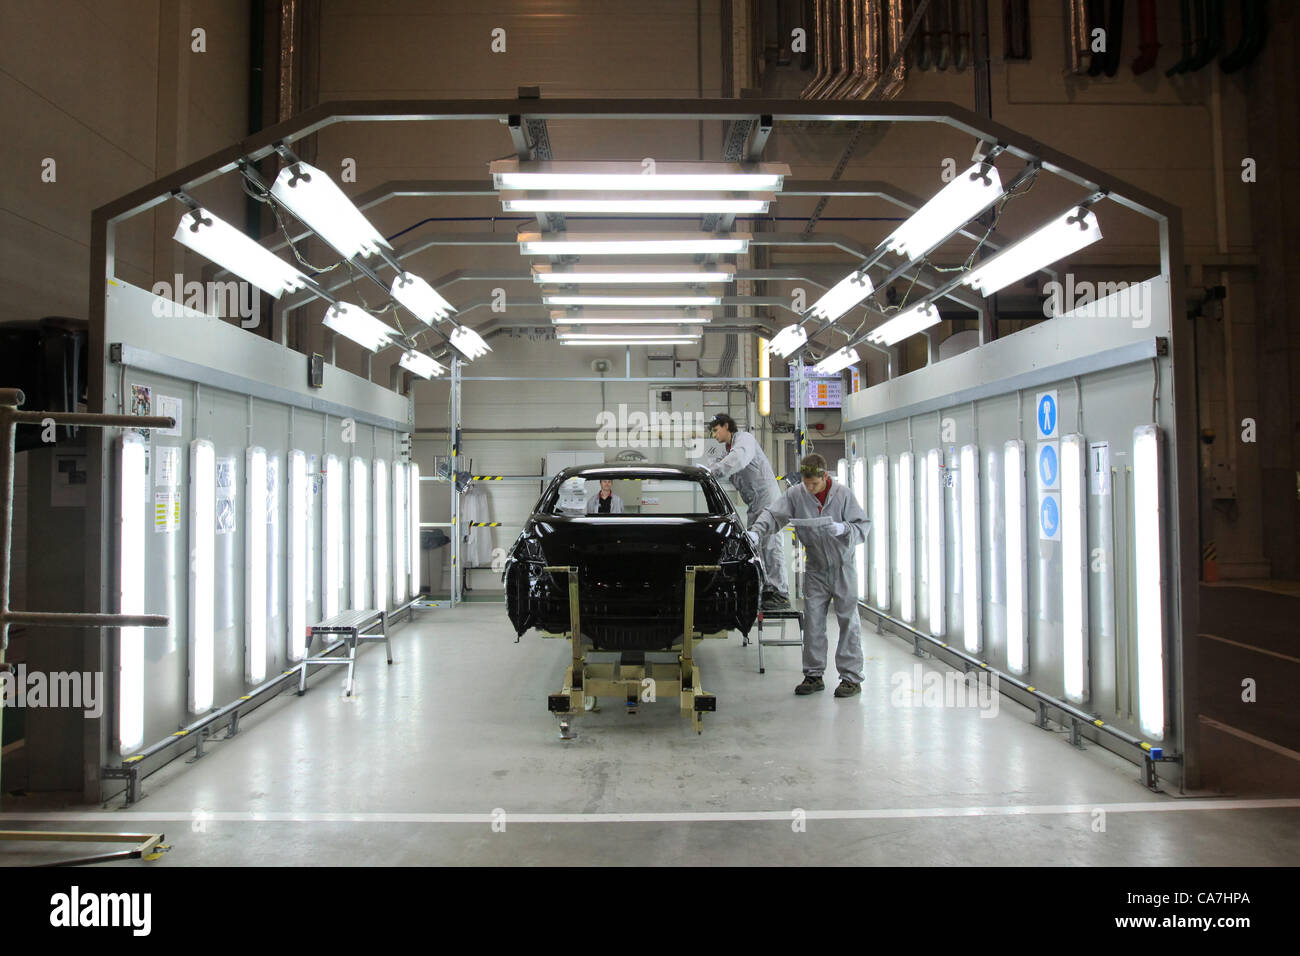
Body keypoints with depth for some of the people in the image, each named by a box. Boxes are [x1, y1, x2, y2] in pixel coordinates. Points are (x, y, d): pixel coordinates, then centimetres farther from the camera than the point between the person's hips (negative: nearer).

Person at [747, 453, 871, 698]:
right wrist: (755, 532, -27)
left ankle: (851, 677, 6)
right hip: (815, 567, 3)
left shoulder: (843, 494, -11)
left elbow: (863, 526, -8)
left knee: (848, 620, 0)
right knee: (812, 620, 3)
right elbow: (773, 514, -9)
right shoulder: (796, 494, -5)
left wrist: (843, 529, -28)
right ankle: (814, 675, 12)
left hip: (843, 565, -2)